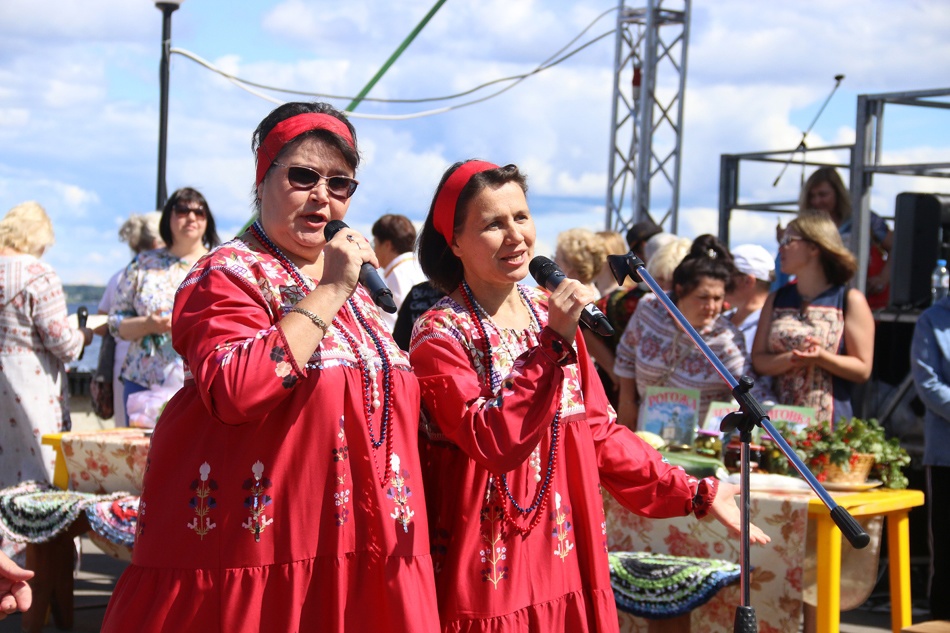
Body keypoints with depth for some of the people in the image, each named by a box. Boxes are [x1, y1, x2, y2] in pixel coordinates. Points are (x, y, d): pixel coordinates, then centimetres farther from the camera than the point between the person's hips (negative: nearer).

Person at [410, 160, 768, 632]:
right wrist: (554, 345, -24)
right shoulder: (439, 335, -9)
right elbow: (492, 442, -22)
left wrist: (695, 495, 8)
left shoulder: (551, 315, 10)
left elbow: (600, 432, 12)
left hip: (567, 557, 6)